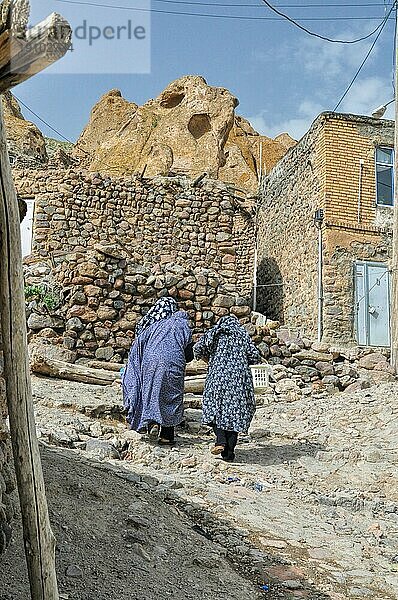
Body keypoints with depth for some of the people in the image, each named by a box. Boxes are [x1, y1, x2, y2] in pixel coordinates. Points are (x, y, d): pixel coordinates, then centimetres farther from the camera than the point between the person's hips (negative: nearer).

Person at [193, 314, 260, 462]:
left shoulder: (215, 333, 12)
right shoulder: (243, 335, 16)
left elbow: (198, 348, -1)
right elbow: (255, 357, 6)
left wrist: (207, 358, 17)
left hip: (218, 375, -1)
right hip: (240, 378, 2)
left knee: (215, 408, 10)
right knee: (236, 411, 5)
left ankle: (220, 441, -12)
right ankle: (229, 453, 4)